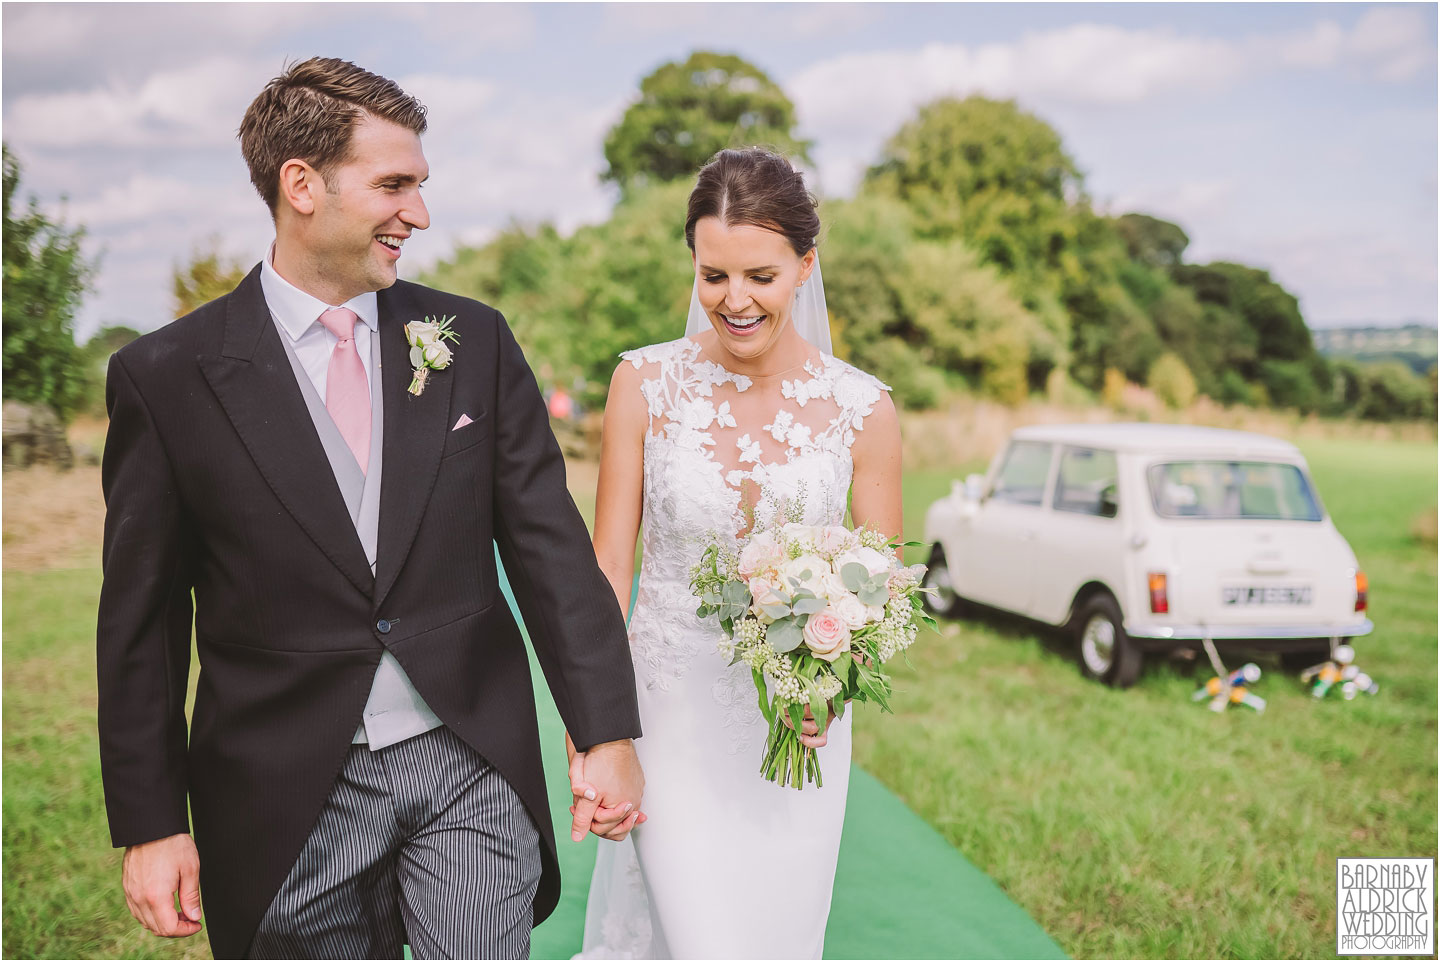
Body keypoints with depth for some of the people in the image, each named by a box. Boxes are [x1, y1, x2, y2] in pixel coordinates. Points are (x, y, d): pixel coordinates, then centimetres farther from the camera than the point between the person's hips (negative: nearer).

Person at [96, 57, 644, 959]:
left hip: (471, 765, 1)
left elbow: (550, 545, 2)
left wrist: (609, 735, -1)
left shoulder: (475, 341, 2)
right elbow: (141, 625, -1)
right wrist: (150, 826, -1)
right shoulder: (167, 376, -4)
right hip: (289, 798, -1)